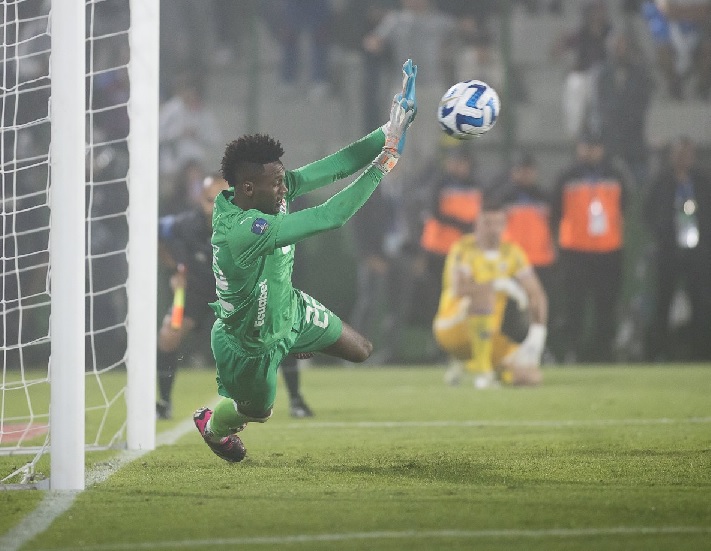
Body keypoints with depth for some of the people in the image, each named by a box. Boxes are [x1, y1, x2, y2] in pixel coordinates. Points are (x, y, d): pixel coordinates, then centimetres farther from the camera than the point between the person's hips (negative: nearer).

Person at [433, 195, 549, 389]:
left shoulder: (511, 253, 5)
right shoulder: (464, 250, -10)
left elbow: (537, 295, 2)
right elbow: (459, 290, -28)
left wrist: (537, 334, -12)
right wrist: (500, 284, -32)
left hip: (488, 335, 6)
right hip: (452, 328, -6)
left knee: (529, 376, -14)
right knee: (483, 293, -35)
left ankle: (467, 364, 12)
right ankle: (483, 371, -28)